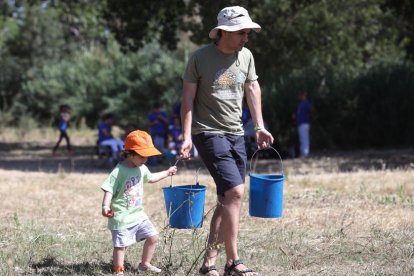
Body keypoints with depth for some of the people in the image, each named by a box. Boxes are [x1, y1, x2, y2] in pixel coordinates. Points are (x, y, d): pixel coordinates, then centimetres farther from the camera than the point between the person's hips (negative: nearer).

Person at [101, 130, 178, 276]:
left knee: (152, 236, 8)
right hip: (121, 217, -8)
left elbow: (150, 178, 29)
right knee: (121, 245, -4)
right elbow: (109, 190, -22)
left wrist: (167, 172, 33)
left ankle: (144, 264, 25)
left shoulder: (142, 169, 7)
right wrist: (105, 206, -35)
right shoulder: (119, 171, -18)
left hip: (138, 214, 8)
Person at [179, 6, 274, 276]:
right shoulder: (200, 57, -9)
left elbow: (252, 89, 18)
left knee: (226, 200, 5)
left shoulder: (246, 56, 6)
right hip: (209, 132, -6)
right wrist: (187, 137, -12)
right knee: (235, 192, -17)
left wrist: (260, 127, 14)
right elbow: (188, 98, -6)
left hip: (236, 134, 6)